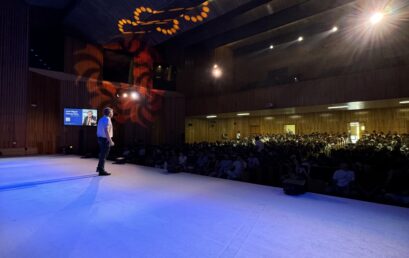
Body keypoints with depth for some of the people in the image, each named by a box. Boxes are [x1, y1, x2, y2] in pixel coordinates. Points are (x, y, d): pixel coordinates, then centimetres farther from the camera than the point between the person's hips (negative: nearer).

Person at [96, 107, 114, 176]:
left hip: (100, 138, 9)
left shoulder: (101, 119, 13)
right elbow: (106, 131, -26)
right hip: (105, 139, -9)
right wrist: (110, 141, -24)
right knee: (104, 155, -1)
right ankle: (101, 171, 8)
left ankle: (99, 167, 34)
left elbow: (99, 130, 17)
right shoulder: (107, 120, -17)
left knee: (102, 154, 21)